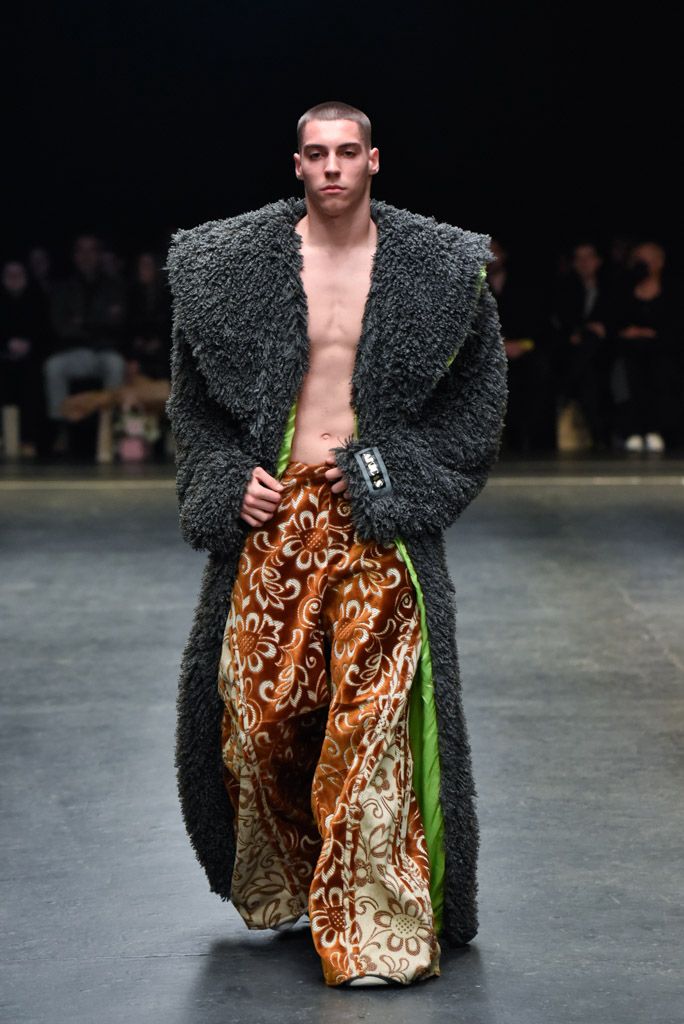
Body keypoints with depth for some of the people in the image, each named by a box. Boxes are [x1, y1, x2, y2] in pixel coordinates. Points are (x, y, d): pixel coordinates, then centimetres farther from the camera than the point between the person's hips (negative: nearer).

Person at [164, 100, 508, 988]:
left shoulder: (436, 268, 2)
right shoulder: (236, 264, 5)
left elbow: (479, 390, 7)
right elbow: (194, 392, 12)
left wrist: (414, 478, -4)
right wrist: (231, 479, -2)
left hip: (377, 516, -2)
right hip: (273, 511, 2)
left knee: (375, 714, -8)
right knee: (258, 706, 4)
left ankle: (379, 926, -2)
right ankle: (282, 881, 28)